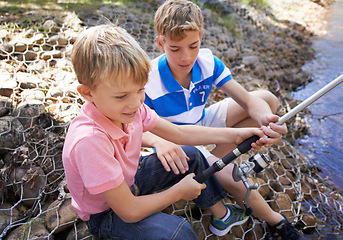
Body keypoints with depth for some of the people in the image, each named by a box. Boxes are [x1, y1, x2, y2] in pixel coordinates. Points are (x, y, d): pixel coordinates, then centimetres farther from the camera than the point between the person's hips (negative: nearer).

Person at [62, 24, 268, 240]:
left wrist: (235, 135, -10)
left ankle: (221, 213, 25)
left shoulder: (128, 107, -17)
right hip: (105, 214, -7)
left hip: (129, 178, 7)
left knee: (191, 156, 7)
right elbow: (129, 212, -33)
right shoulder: (90, 140, -39)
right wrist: (178, 192, -19)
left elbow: (178, 133, -6)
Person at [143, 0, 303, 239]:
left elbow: (249, 100, -20)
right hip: (177, 144, -5)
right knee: (236, 182, -27)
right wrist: (157, 140, -50)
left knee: (267, 99, -4)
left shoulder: (207, 61, -17)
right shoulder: (148, 81, -29)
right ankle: (275, 220, 8)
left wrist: (266, 120, -44)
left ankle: (214, 160, -7)